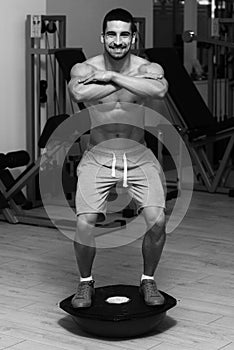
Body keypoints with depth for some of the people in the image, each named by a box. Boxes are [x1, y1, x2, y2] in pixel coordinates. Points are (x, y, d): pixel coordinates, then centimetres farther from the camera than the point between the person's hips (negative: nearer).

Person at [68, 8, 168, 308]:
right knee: (84, 223, -17)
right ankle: (85, 282, 11)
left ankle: (148, 280, 10)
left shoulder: (148, 68, -6)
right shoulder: (85, 69, -6)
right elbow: (79, 93, -30)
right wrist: (132, 81, -23)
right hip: (97, 157, 0)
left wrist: (113, 77, -26)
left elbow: (160, 90, -30)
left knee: (157, 220, -16)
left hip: (138, 157, 1)